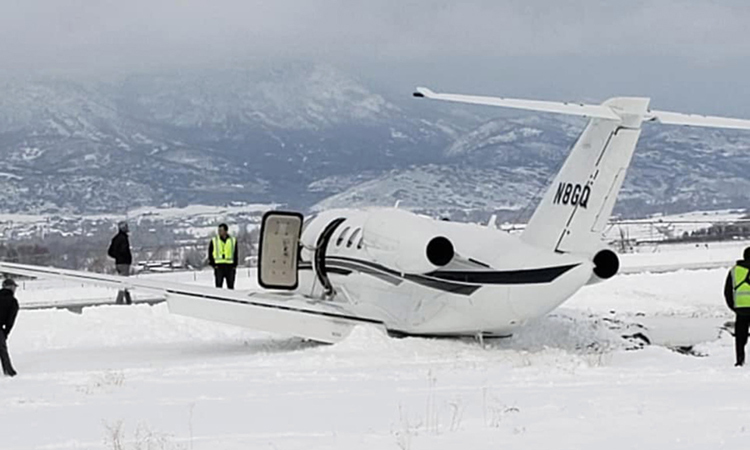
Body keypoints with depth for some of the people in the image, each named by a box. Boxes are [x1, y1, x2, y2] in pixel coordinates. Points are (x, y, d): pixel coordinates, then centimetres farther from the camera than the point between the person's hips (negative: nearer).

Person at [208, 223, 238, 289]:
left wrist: (234, 266, 2)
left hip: (230, 266, 2)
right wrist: (213, 265, -5)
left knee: (231, 286, 4)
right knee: (218, 286, -4)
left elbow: (235, 254, 12)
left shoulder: (233, 241, 9)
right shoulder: (214, 241, 4)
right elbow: (210, 254, 6)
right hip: (219, 266, -2)